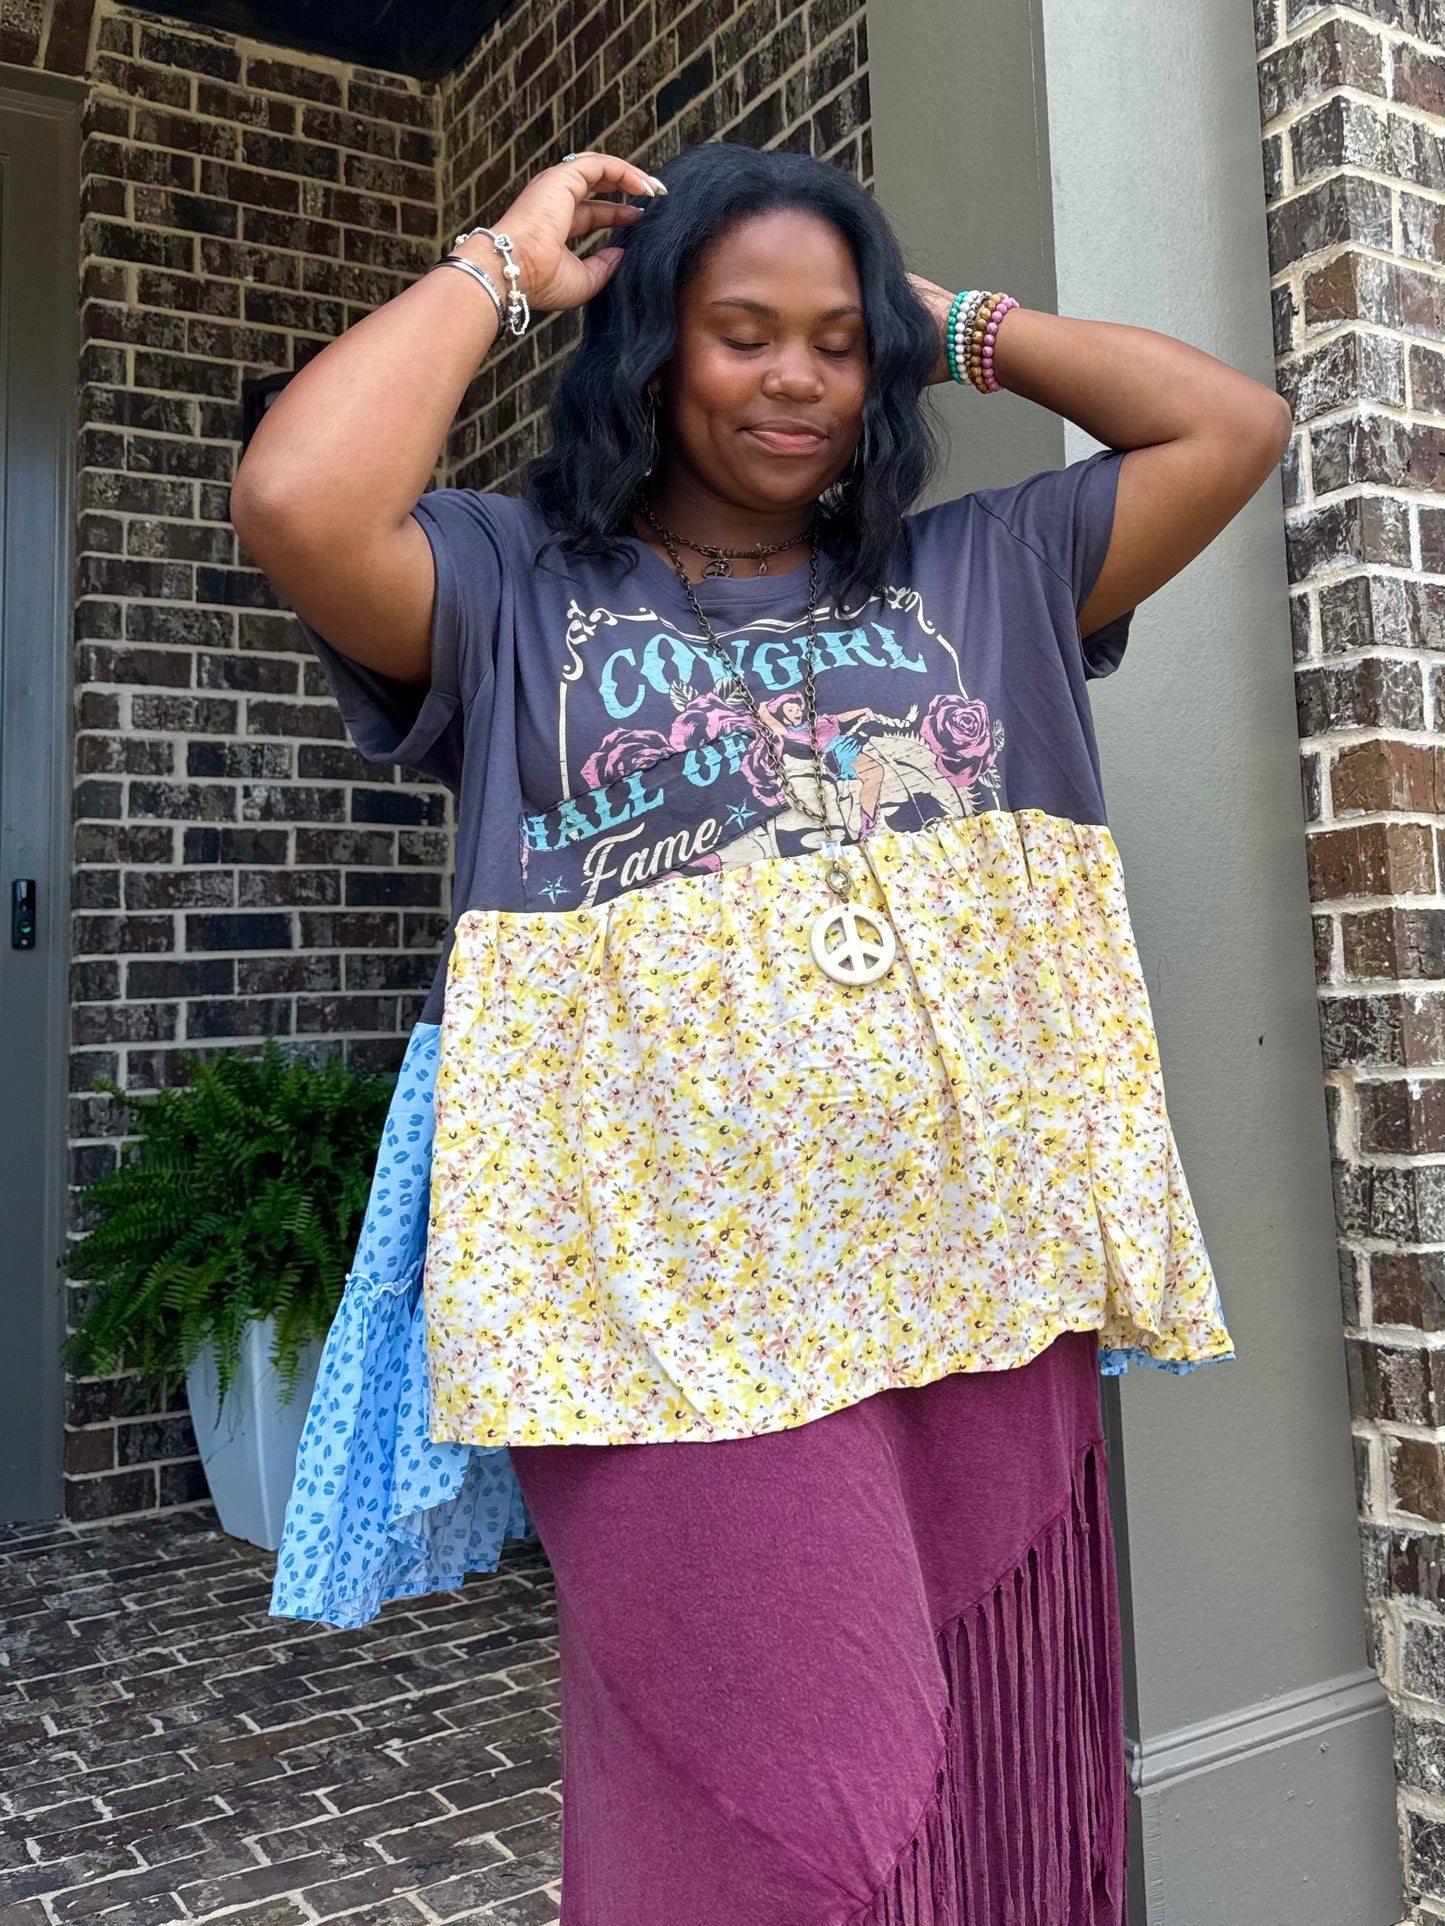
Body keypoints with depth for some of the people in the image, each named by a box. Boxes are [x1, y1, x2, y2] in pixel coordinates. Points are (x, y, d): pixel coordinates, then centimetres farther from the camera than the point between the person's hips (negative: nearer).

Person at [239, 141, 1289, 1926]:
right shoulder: (517, 591, 6)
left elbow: (1234, 425, 16)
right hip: (690, 1319, -3)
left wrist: (961, 323, 16)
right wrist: (501, 266, 2)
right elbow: (296, 505, -12)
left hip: (989, 1296, 4)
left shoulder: (980, 572, 17)